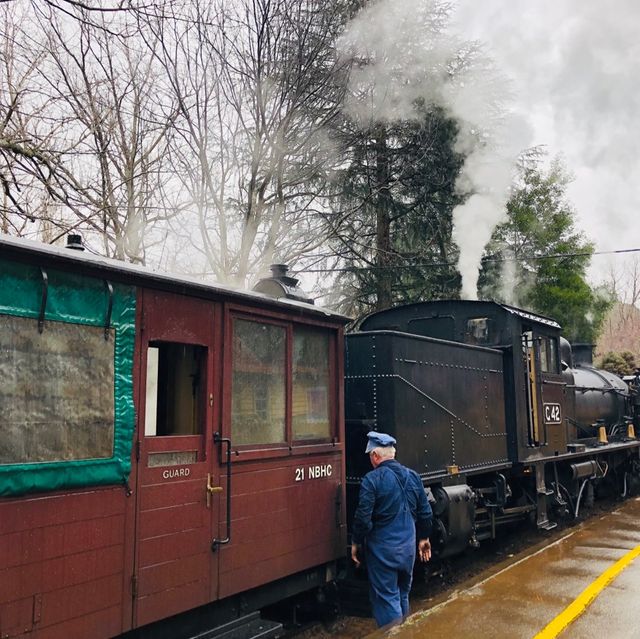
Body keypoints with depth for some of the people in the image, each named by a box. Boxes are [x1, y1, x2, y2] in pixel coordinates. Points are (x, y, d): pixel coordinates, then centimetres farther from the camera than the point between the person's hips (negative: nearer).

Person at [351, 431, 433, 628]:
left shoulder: (372, 479, -17)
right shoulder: (413, 476, 2)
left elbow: (363, 516, -17)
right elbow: (425, 513, 7)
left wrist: (356, 542, -3)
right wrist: (423, 538, 20)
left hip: (382, 548, -6)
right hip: (408, 546, 6)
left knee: (386, 597, 4)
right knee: (403, 594, 21)